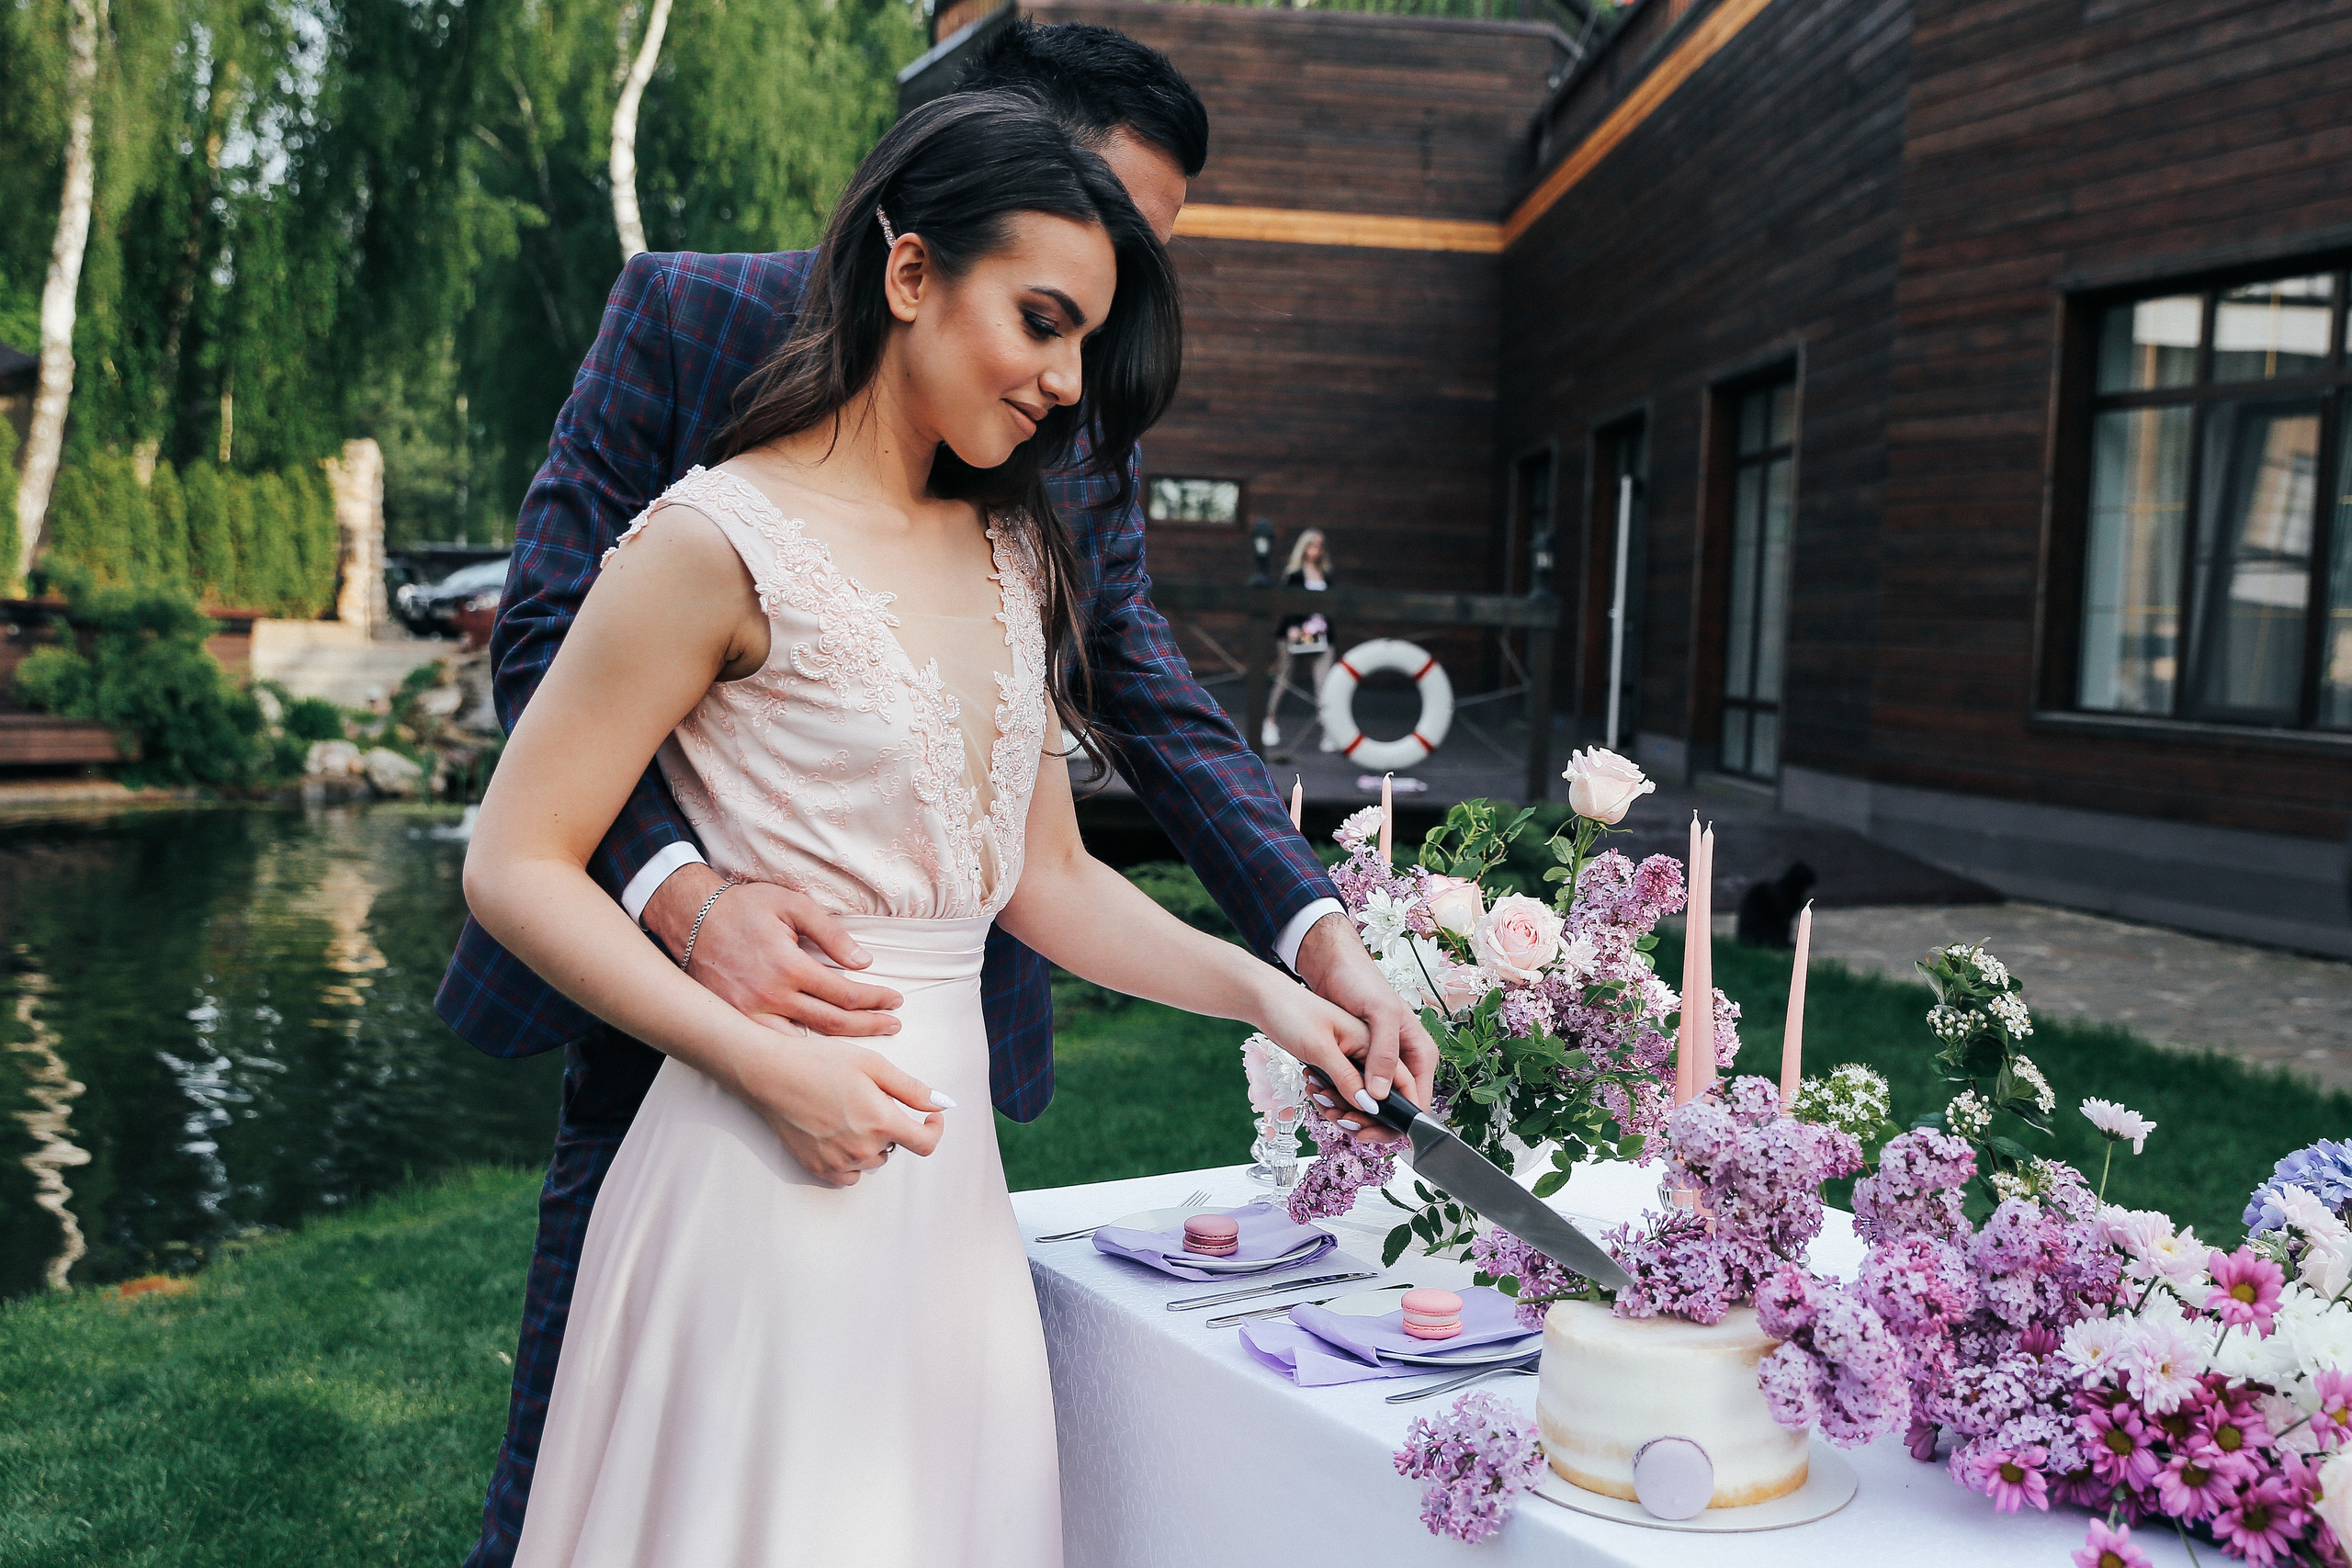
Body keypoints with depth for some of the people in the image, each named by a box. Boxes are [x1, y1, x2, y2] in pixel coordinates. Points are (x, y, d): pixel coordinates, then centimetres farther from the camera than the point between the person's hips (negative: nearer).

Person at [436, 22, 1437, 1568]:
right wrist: (681, 891, -27)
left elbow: (1155, 699, 5)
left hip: (925, 1030, 3)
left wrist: (1319, 935, -9)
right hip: (668, 990, -3)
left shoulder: (1083, 436, 5)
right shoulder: (693, 313, -6)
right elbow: (550, 631, -11)